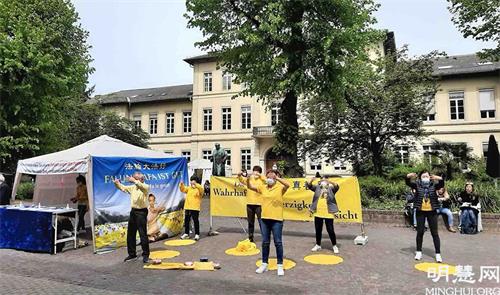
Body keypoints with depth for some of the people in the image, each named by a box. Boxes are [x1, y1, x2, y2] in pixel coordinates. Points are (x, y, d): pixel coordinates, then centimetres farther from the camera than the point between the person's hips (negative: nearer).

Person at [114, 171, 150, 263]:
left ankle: (146, 255, 6)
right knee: (130, 234, 12)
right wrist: (117, 183, -6)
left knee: (143, 234, -5)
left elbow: (142, 186, -29)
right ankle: (132, 254, 24)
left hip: (141, 212, -7)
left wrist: (134, 181, -41)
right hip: (133, 211, 7)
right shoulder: (132, 187, 13)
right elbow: (122, 187, 14)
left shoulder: (146, 187, -7)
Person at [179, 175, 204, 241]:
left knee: (196, 221, -1)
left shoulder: (199, 188, -4)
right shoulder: (189, 188, 14)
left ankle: (197, 234, 8)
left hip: (195, 208, -6)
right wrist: (181, 184, -10)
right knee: (186, 221, 13)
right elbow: (183, 189, 9)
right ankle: (186, 233, 25)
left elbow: (201, 188, -25)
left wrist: (195, 184, -37)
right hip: (187, 207, 6)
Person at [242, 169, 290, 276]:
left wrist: (277, 178, -33)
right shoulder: (263, 187, 7)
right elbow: (250, 187, 6)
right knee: (265, 242, 13)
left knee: (278, 242, 2)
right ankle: (264, 264, 25)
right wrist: (248, 179, -12)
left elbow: (287, 185, -26)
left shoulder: (280, 187, -6)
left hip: (277, 219, -4)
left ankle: (280, 266, 13)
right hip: (264, 219, 5)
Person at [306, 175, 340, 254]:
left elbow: (336, 187, -18)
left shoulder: (331, 189, 1)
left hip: (328, 213, -3)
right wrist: (311, 180, -22)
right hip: (318, 213, 3)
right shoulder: (317, 188, 9)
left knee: (330, 230, 0)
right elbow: (308, 185, -1)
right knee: (318, 230, 13)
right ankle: (318, 245, 28)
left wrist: (329, 182, -35)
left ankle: (334, 246, 17)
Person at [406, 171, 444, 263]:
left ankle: (438, 254, 11)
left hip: (432, 212, 0)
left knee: (434, 233, 5)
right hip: (420, 211, 0)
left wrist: (440, 179, -38)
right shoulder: (417, 184, 1)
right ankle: (419, 252, 21)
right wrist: (408, 177, -35)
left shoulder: (433, 185, 1)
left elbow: (442, 185, -17)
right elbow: (408, 183, -13)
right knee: (420, 232, 9)